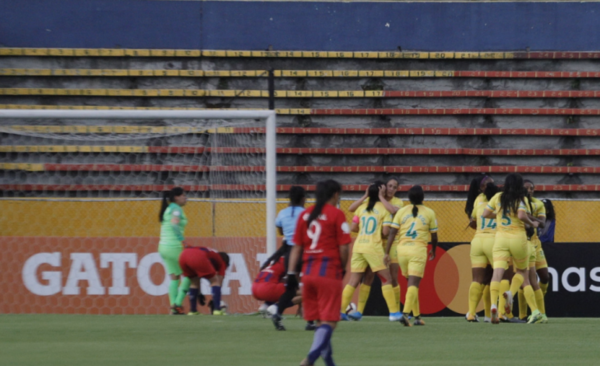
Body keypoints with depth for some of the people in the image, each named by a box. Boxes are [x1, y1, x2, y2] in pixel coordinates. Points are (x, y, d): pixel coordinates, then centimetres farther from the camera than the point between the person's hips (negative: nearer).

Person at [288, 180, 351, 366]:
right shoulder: (336, 214, -6)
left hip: (308, 272, 6)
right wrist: (343, 268, 6)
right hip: (329, 272, -6)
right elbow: (343, 247, -9)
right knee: (329, 321, -6)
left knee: (319, 320, 14)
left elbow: (297, 246, 9)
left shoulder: (305, 214, 11)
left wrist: (291, 272, 8)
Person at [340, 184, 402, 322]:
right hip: (374, 247, -5)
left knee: (353, 281, 8)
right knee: (386, 279, 3)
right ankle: (394, 312, -1)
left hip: (358, 247, 5)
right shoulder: (384, 209, -3)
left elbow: (353, 228, 11)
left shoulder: (362, 208, 10)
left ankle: (340, 310, 2)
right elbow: (385, 232, -9)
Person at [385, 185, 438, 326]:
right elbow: (434, 236, 6)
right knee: (413, 284, -7)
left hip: (402, 249, 3)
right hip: (418, 250, -3)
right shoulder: (429, 213, 1)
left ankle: (417, 316, 23)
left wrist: (387, 252, 4)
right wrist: (433, 251, 24)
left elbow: (392, 233, 1)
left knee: (411, 283, 17)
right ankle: (405, 313, -25)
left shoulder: (402, 211, 6)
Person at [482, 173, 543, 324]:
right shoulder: (521, 199, -2)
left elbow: (485, 214, 11)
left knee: (497, 272, -12)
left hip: (500, 238, 2)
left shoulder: (498, 197, 9)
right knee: (522, 272, 20)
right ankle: (511, 293, -10)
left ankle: (493, 304, -34)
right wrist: (532, 224, -1)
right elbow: (521, 215, -19)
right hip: (518, 237, -2)